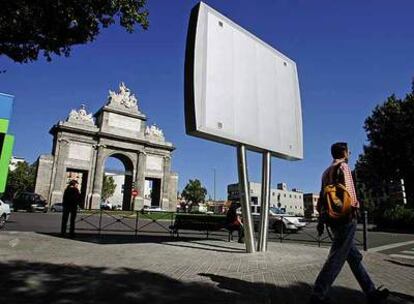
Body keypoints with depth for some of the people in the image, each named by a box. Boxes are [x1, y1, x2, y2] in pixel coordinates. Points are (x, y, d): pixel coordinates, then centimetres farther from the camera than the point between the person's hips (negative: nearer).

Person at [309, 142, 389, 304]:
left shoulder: (326, 171, 20)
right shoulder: (343, 166, -5)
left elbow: (321, 197, 18)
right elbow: (348, 190, -18)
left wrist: (321, 220, 19)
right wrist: (354, 208, -10)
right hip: (345, 218, -9)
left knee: (354, 256, 16)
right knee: (337, 257, -7)